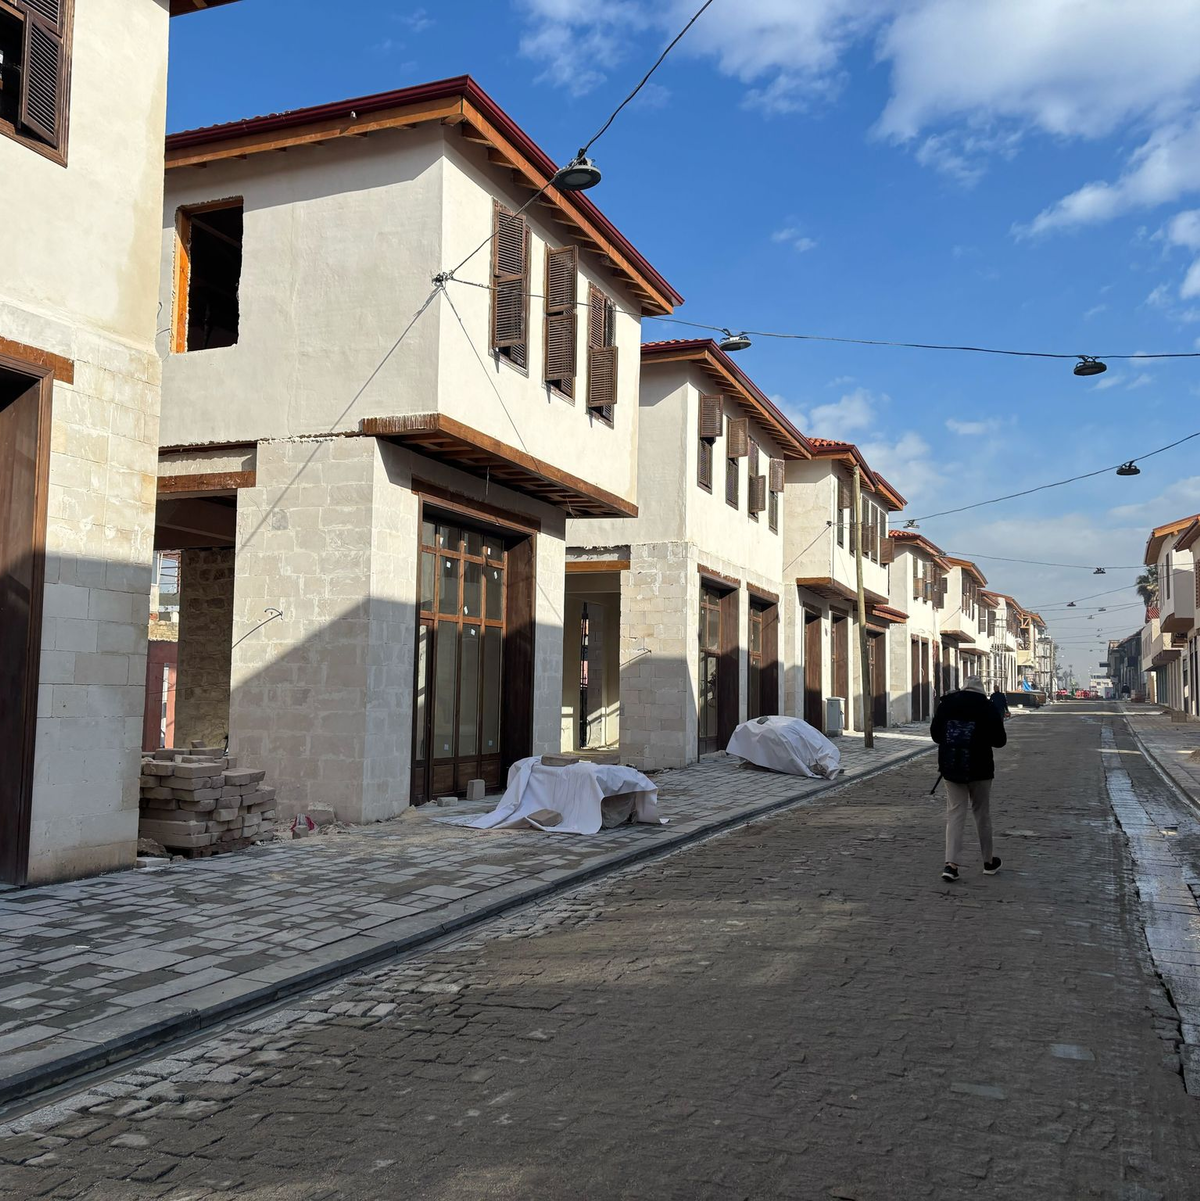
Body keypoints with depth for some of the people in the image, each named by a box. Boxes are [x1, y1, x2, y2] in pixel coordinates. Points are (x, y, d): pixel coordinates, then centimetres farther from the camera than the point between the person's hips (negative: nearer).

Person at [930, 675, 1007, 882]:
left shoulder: (946, 704, 2)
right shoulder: (986, 706, -6)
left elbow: (935, 734, 8)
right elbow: (999, 740, -5)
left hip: (951, 768, 2)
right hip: (979, 768, -2)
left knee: (954, 814, 3)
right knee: (982, 814, 13)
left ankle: (951, 863, -10)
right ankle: (989, 861, 25)